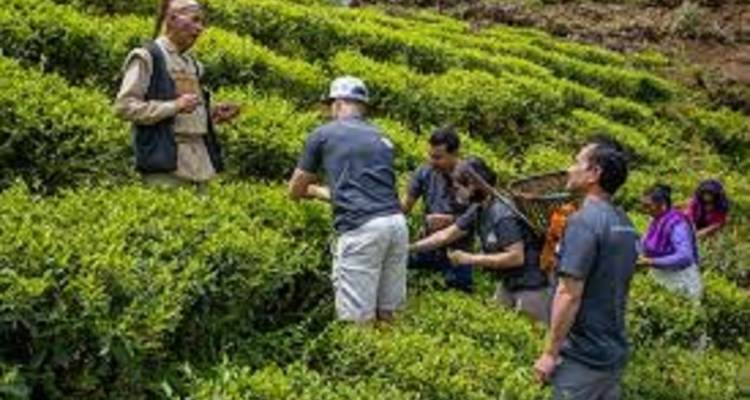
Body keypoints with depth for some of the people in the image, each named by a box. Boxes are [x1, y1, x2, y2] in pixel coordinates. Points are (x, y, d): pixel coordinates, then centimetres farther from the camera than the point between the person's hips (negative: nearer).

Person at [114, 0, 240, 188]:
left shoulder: (192, 63, 20)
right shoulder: (146, 57, -2)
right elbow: (124, 106, -10)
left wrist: (213, 115, 7)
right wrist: (174, 106, -17)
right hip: (167, 161, -7)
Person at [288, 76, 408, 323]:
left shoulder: (323, 134, 11)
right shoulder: (381, 139, 25)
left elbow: (295, 191, 20)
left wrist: (311, 190, 42)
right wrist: (320, 192, 44)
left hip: (361, 228, -6)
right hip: (396, 223, 6)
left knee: (356, 320, -2)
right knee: (386, 314, 13)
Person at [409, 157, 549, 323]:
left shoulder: (503, 214, -25)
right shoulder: (478, 210, 1)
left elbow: (516, 257, -28)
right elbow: (445, 235, 10)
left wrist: (470, 259, -23)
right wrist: (411, 248, 8)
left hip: (530, 287, -9)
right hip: (508, 283, 9)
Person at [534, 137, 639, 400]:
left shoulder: (584, 221, -17)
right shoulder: (625, 224, 10)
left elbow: (569, 294, -21)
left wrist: (550, 353, -15)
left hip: (582, 357, -8)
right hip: (615, 354, 8)